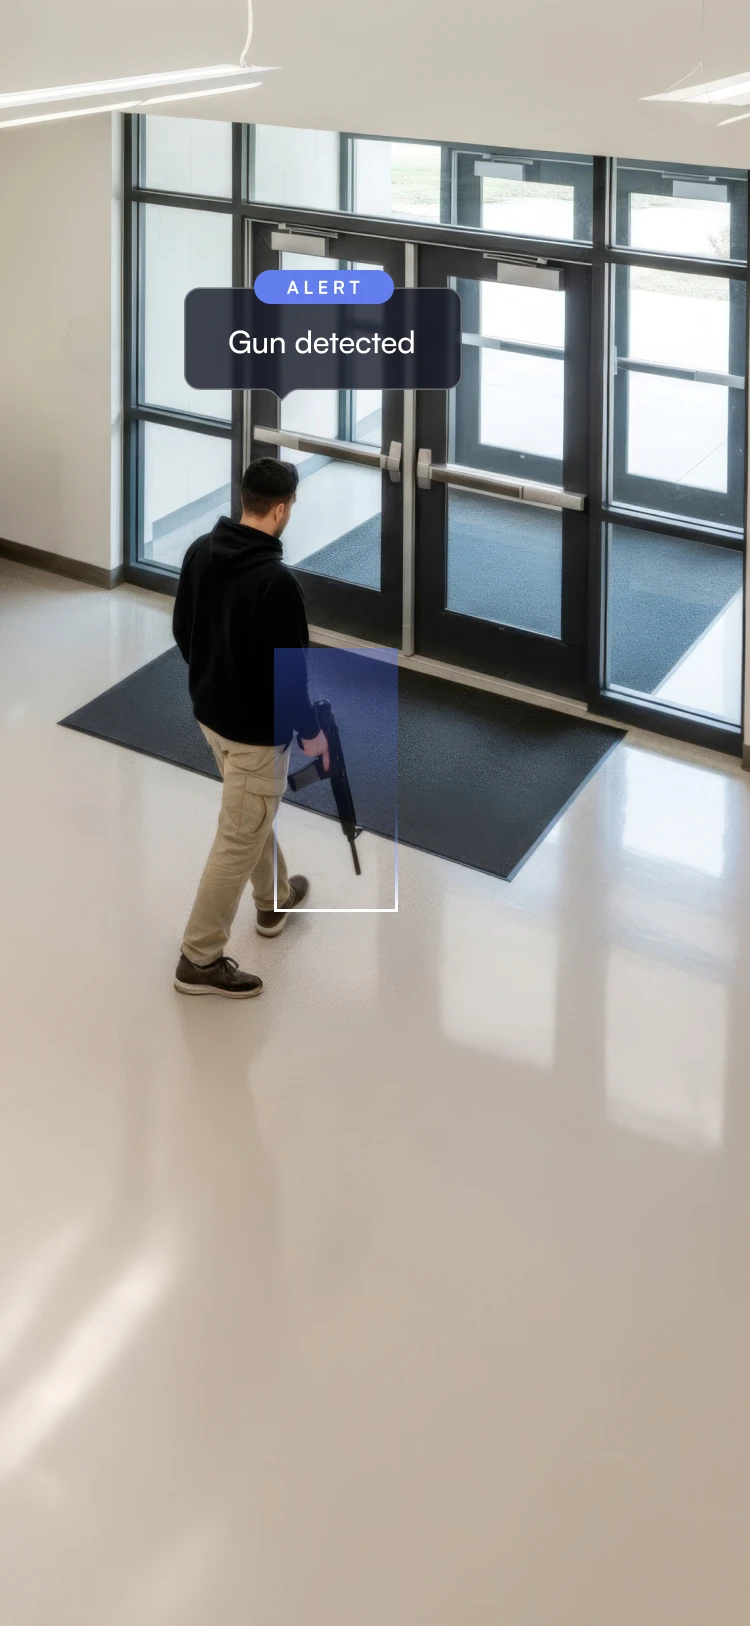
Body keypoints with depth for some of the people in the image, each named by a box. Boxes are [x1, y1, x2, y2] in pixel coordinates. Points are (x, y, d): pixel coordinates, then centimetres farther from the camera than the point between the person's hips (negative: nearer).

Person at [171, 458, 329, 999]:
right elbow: (289, 670, -24)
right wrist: (311, 730, -8)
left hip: (209, 711, 9)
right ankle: (200, 959, 10)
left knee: (255, 815, 30)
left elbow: (182, 629, 9)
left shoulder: (201, 551, -4)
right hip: (258, 727, -9)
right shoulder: (277, 581, -29)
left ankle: (274, 901, 51)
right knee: (239, 840, 2)